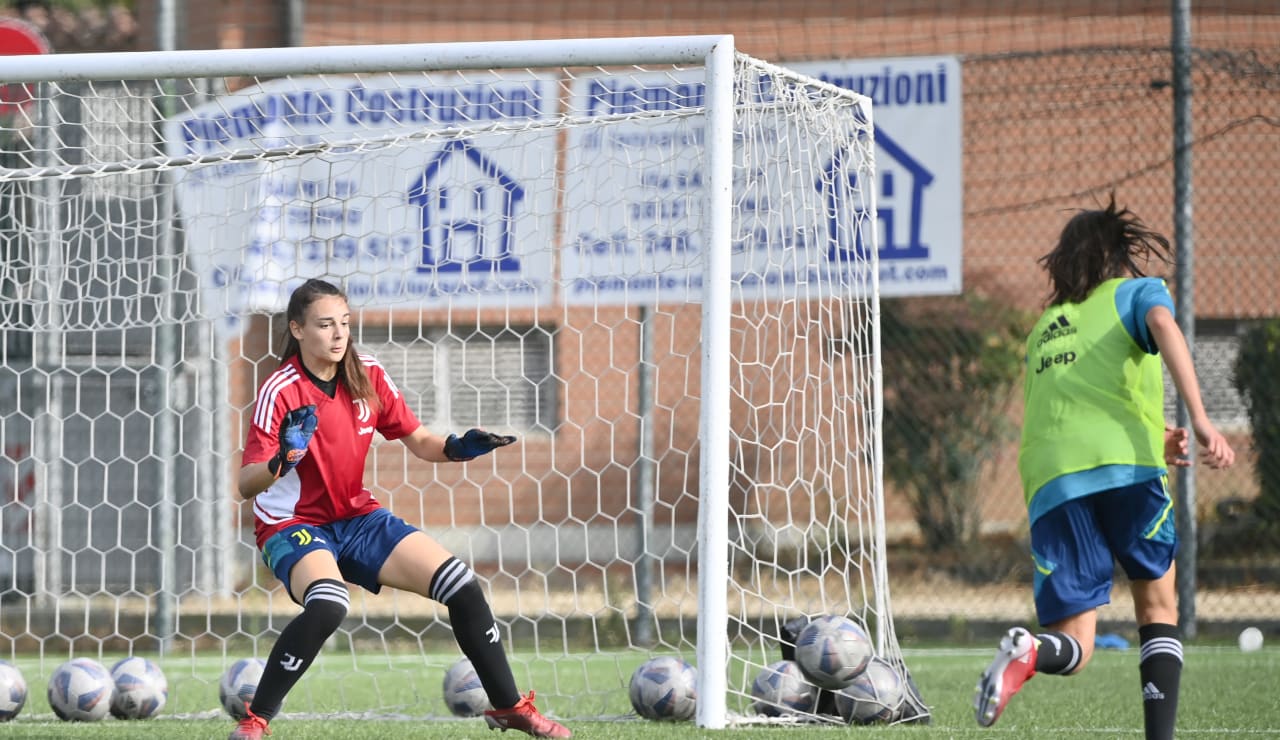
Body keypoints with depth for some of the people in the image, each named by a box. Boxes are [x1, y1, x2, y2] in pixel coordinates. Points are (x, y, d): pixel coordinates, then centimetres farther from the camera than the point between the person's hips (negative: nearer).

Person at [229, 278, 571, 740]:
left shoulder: (368, 377, -2)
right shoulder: (280, 391, -18)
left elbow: (419, 442, 6)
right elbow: (246, 485, -24)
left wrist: (458, 448, -16)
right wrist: (281, 462, -46)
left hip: (358, 518, 6)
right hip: (293, 524, -6)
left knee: (463, 587, -4)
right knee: (328, 606, -37)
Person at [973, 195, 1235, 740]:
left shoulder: (1042, 331, 34)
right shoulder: (1136, 291, 18)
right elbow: (1162, 325, -6)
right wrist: (1200, 420, -15)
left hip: (1051, 483, 3)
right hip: (1126, 468, -3)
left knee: (1072, 649, 3)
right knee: (1158, 605, 15)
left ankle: (1029, 653, -33)